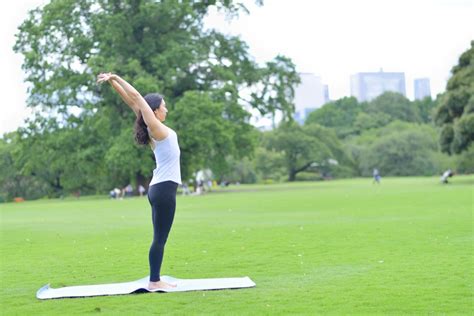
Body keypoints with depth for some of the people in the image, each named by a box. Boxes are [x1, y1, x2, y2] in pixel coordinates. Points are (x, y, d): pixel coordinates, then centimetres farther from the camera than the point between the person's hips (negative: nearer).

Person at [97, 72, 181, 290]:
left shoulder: (154, 129, 10)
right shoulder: (156, 128, -11)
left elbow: (133, 101, 11)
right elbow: (135, 98, -12)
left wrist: (114, 81, 12)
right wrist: (115, 79, -10)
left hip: (159, 188, 9)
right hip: (164, 189, -9)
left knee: (160, 238, 11)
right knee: (160, 238, -4)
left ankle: (155, 279, 15)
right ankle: (154, 281, 0)